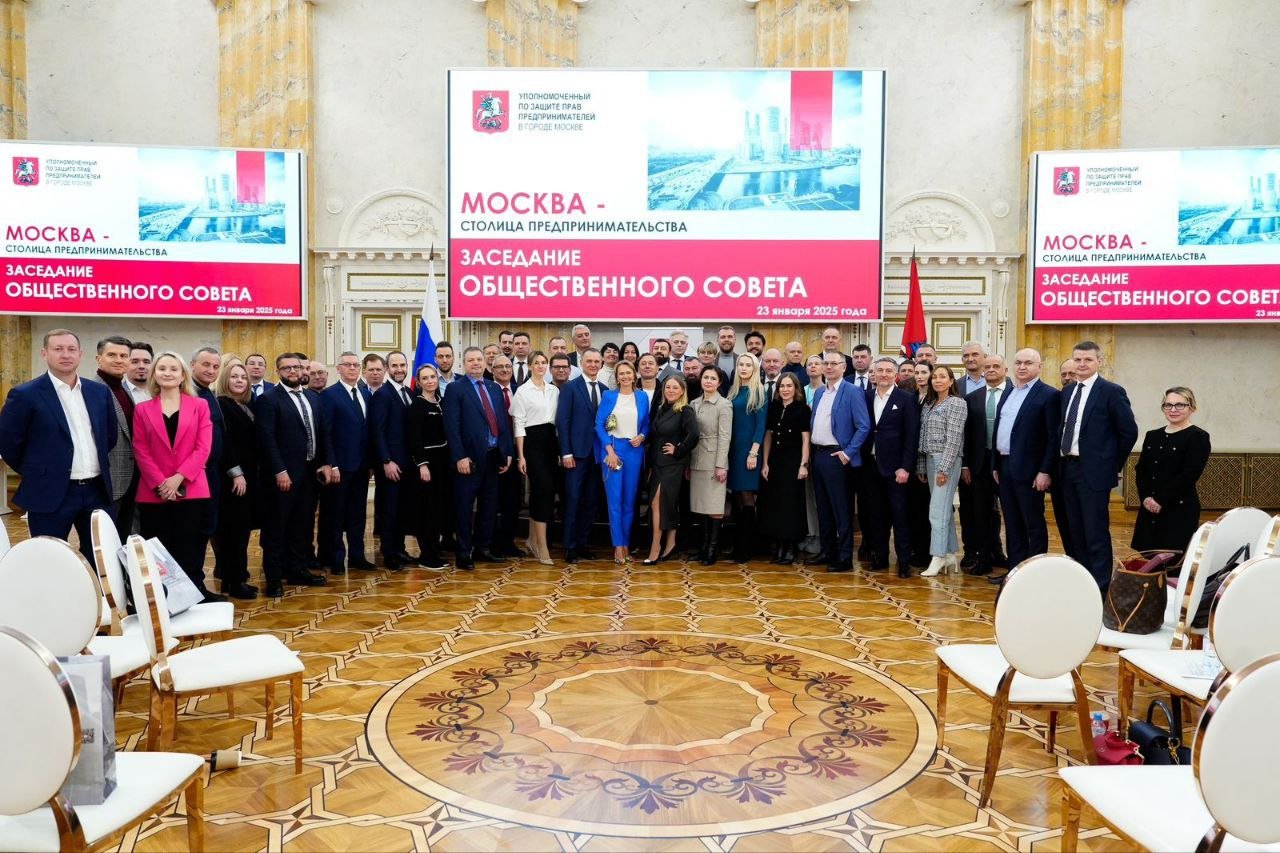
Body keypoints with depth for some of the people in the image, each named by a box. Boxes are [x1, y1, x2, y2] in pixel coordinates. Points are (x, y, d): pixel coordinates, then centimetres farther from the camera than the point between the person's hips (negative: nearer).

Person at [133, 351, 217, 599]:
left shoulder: (200, 406, 6)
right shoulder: (143, 410, 10)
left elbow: (203, 448, -2)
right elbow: (141, 451, 3)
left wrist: (178, 478, -13)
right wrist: (160, 483, -11)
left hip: (190, 490, -1)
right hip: (153, 493, 1)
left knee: (190, 550, 2)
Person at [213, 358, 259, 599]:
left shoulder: (248, 405, 14)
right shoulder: (221, 404, -10)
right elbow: (224, 442, -16)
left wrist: (251, 474, 9)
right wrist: (236, 473, -17)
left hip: (248, 475, 8)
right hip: (231, 477, -8)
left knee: (242, 527, 11)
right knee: (235, 528, -3)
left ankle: (236, 578, 19)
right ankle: (234, 582, 4)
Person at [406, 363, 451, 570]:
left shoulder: (441, 402, 11)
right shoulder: (417, 404, -8)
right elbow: (415, 437, -13)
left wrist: (451, 459, 9)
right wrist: (422, 464, -19)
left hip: (443, 459, 7)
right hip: (427, 460, -7)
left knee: (442, 506, 9)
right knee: (428, 508, -3)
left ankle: (435, 551, 19)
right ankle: (426, 556, 5)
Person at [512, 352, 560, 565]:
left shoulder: (554, 390, 12)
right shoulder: (523, 391, -3)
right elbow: (518, 424, -5)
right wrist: (521, 456, -10)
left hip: (550, 440, 5)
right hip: (532, 441, -5)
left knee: (539, 491, 9)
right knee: (544, 489, -13)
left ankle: (533, 539, 21)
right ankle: (542, 546, -9)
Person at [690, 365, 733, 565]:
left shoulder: (724, 405, -6)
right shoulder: (694, 404, 11)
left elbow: (725, 436, -10)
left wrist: (721, 465, -15)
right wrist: (687, 464, 9)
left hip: (714, 460, -5)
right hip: (697, 460, 5)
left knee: (715, 507, -2)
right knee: (703, 505, 10)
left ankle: (713, 548, 6)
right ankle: (704, 545, 17)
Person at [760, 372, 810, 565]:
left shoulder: (802, 409, -4)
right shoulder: (773, 407, 8)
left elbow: (805, 439, -6)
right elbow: (768, 436, 9)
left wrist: (803, 465, -12)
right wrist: (765, 463, 4)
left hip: (793, 460, -4)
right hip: (774, 460, 4)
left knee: (791, 503, 0)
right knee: (774, 502, 5)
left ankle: (790, 548, 9)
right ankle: (778, 546, 15)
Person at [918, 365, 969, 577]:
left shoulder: (957, 404, -7)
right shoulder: (928, 405, 14)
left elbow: (953, 439, -13)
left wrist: (944, 468, -17)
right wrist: (921, 466, 11)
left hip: (947, 461, -7)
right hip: (930, 460, 7)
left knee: (938, 510, -10)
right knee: (945, 510, 11)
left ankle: (938, 557, -5)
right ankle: (950, 556, 16)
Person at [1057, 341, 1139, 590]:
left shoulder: (1111, 392, -8)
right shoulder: (1067, 392, 12)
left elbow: (1129, 431, -6)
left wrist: (1115, 465, -2)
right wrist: (1061, 463, 10)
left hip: (1094, 472, -7)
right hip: (1069, 469, 7)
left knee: (1096, 534, -2)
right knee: (1076, 532, 14)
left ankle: (1101, 590, 7)